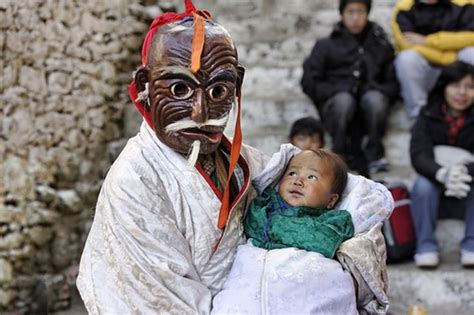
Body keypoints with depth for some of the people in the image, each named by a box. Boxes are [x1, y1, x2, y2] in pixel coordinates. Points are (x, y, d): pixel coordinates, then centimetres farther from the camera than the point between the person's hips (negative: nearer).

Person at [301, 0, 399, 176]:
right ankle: (345, 156, -28)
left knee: (374, 98, -33)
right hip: (336, 107, -1)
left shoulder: (381, 45, 21)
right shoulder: (326, 46, 17)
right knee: (344, 99, -35)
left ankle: (373, 154, -22)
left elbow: (393, 83, 15)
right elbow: (309, 82, 8)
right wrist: (335, 92, -8)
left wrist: (375, 90, -7)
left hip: (369, 114, 1)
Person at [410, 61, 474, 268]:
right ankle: (426, 247, -23)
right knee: (423, 184, -31)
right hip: (435, 191, 0)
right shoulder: (428, 117, -2)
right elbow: (419, 156, -17)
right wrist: (443, 174, -38)